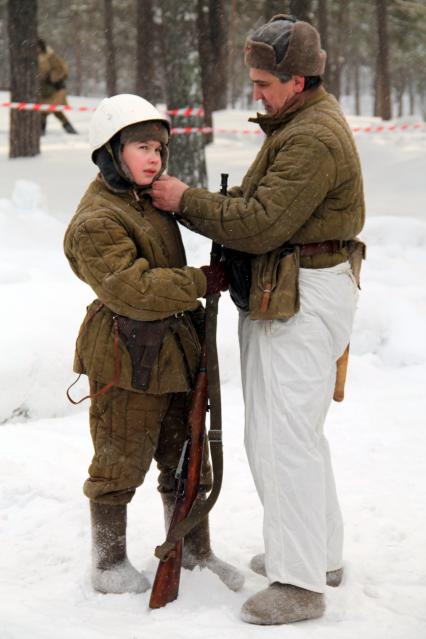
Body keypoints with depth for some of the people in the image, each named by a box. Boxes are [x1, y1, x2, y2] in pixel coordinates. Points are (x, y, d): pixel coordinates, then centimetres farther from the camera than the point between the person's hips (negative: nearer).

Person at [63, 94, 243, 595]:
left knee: (186, 458, 16)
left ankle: (194, 551, 30)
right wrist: (203, 281, -22)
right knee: (120, 463, 5)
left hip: (173, 350, 9)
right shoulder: (95, 221, -19)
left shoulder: (150, 200, 11)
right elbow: (135, 290, -26)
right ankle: (109, 564, 20)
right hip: (127, 362, -9)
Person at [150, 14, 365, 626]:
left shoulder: (314, 139, -20)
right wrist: (191, 200, 3)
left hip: (303, 299, -11)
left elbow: (261, 224, -24)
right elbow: (255, 204, 16)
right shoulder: (297, 123, 16)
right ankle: (322, 552, 31)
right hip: (279, 293, 11)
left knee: (283, 436, -10)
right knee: (293, 430, 19)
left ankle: (300, 583, -4)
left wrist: (186, 200, -14)